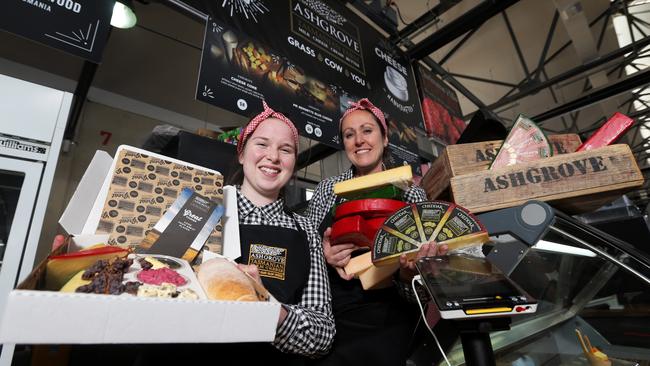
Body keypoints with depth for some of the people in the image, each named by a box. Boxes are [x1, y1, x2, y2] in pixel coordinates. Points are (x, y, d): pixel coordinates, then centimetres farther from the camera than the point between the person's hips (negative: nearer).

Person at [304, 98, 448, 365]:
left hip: (385, 324, -1)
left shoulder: (411, 194, -2)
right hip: (330, 315, 2)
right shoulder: (329, 188, 2)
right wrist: (323, 256, -15)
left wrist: (408, 274, -21)